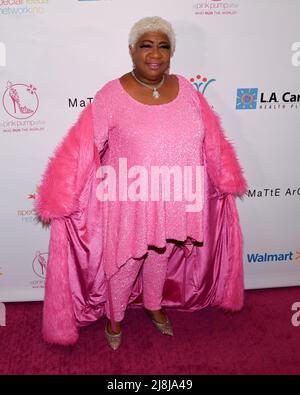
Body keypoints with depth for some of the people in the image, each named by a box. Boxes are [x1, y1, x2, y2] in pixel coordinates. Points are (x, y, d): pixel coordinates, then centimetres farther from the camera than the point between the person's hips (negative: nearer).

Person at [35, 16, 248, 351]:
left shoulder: (185, 89, -3)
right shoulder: (112, 95, -15)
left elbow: (211, 141, 5)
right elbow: (81, 149, -14)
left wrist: (226, 182, 12)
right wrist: (61, 199, -13)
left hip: (173, 202, 4)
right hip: (129, 203, -3)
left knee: (161, 258, 24)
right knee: (123, 264, 15)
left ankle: (154, 305, 52)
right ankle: (114, 317, 43)